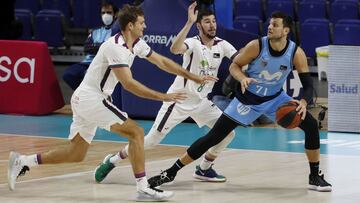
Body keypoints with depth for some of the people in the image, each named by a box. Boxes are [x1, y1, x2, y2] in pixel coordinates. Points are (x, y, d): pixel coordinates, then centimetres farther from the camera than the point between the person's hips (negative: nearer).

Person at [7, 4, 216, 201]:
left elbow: (162, 61, 16)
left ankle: (22, 161, 16)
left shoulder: (136, 44, 7)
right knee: (136, 132, -14)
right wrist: (163, 97, -27)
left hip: (83, 99, 10)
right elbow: (128, 83, -27)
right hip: (90, 98, -10)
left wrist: (195, 77, 14)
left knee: (75, 154, 14)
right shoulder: (116, 47, -21)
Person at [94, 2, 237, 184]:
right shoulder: (194, 43, -20)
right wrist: (189, 22, -48)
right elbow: (175, 49, -42)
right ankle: (111, 161, 11)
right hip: (179, 100, -6)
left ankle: (204, 169, 15)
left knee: (228, 132, -3)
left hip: (202, 101, 6)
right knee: (152, 139, -6)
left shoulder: (222, 45, -2)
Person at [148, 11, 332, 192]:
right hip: (248, 99, -2)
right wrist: (243, 78, -33)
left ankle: (315, 177, 4)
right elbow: (234, 65, -10)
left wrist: (303, 102, -35)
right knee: (213, 137, -7)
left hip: (275, 98, 2)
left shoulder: (296, 53, -19)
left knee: (311, 125, -13)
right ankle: (170, 172, 2)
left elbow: (308, 85, -14)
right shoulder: (256, 46, -23)